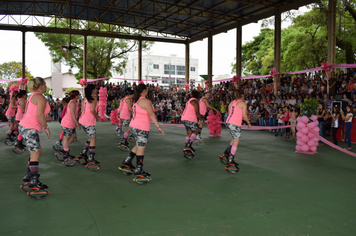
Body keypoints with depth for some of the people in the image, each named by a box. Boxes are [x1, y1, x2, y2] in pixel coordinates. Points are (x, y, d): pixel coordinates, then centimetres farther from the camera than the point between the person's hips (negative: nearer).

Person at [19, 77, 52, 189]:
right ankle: (34, 181, 0)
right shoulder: (41, 98, -13)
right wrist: (46, 127, -15)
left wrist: (44, 120, 21)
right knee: (35, 154, -5)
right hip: (29, 129, -10)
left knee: (38, 151, 17)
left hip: (25, 126, 10)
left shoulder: (33, 96, 18)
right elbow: (39, 114, -23)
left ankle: (28, 175, 25)